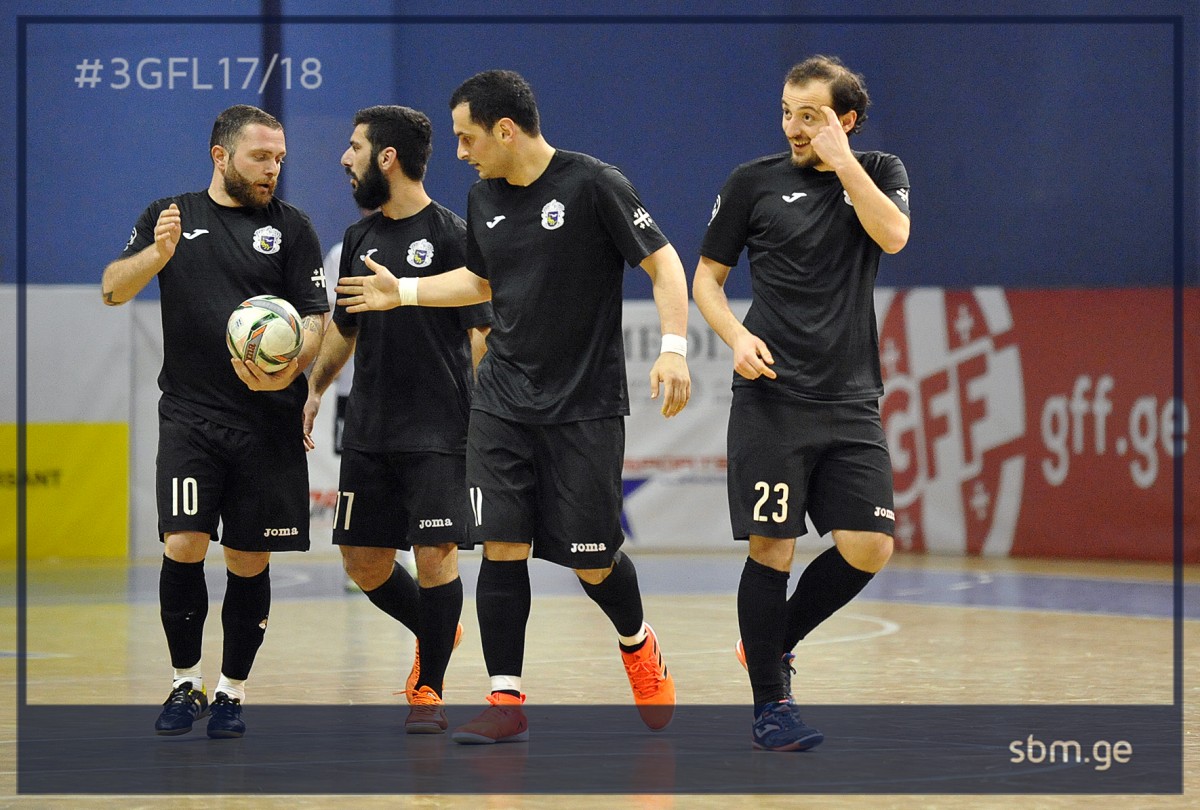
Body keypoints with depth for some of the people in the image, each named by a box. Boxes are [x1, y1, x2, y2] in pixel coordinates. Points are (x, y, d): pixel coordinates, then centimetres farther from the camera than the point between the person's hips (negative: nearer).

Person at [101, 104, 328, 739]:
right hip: (189, 416, 0)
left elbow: (315, 322, 4)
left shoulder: (290, 227, 6)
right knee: (183, 546, -12)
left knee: (249, 561, 3)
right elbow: (112, 289, 4)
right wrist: (158, 254, -16)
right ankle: (186, 684, 5)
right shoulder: (171, 215, 9)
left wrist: (289, 370, -17)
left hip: (269, 422, 0)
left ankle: (232, 692, 16)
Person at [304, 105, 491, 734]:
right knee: (363, 564, 6)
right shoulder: (360, 238, 12)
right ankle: (437, 633, 31)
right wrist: (314, 389, 18)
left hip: (438, 432, -6)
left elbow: (483, 335, -9)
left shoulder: (452, 237, -7)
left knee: (435, 556, -8)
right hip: (368, 431, 6)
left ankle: (429, 691, 5)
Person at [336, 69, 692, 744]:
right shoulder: (485, 199, 8)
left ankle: (638, 646, 32)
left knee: (593, 561, 0)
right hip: (503, 403, 5)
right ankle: (507, 701, -1)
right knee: (502, 545, -6)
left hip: (586, 406, -5)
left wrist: (674, 348, -21)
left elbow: (663, 262, -10)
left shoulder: (594, 184, -11)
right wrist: (402, 292, 20)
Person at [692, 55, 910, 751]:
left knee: (869, 547, -4)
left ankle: (774, 643, 19)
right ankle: (771, 703, 6)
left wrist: (841, 160, -10)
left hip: (852, 402, 2)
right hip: (772, 397, -2)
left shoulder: (881, 173, 10)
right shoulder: (754, 182, 5)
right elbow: (706, 277, 10)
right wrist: (737, 336, -7)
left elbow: (893, 235, -11)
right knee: (773, 545, -6)